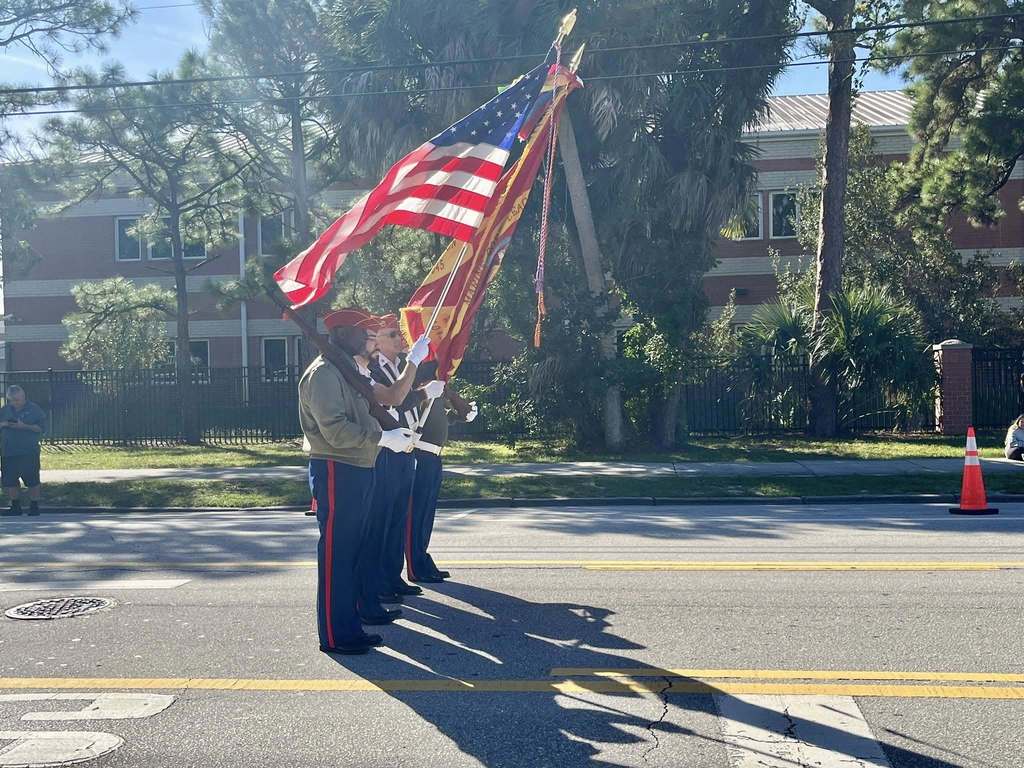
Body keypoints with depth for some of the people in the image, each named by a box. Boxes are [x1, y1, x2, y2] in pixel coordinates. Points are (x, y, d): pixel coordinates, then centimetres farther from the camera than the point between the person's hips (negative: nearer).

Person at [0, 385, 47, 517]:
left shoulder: (34, 409, 0)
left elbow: (42, 427, -6)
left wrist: (25, 426, -18)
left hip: (28, 452, -4)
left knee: (32, 480, -2)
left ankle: (34, 506, 8)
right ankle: (15, 506, 17)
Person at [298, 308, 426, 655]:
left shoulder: (349, 370, 19)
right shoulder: (323, 372, -14)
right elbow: (336, 430, -22)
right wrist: (383, 437, -20)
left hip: (358, 471, 10)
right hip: (335, 472, -10)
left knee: (351, 552, 14)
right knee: (335, 554, -4)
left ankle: (350, 626, 23)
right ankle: (334, 635, 2)